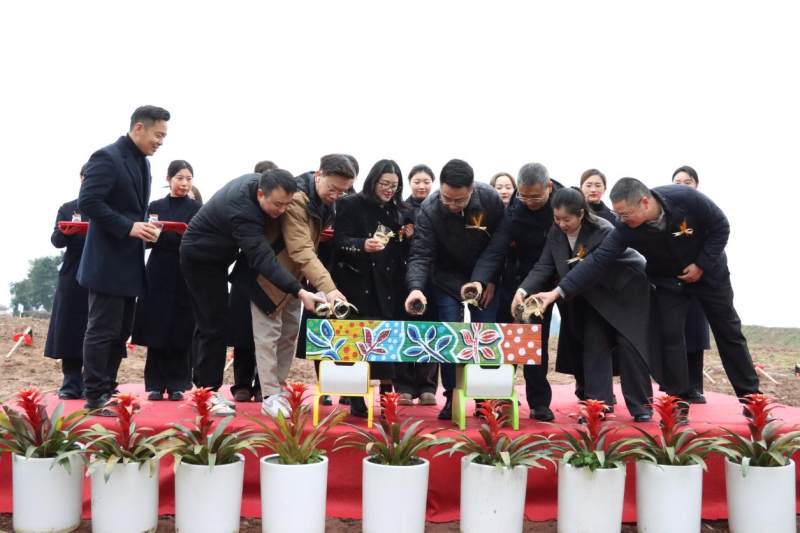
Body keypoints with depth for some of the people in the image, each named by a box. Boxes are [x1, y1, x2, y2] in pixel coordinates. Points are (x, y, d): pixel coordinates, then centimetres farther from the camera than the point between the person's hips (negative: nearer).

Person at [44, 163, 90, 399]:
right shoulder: (68, 209, 10)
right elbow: (56, 240, 0)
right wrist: (65, 231, -23)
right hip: (74, 277, 1)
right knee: (71, 330, 0)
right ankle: (71, 384, 7)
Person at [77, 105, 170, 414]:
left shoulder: (143, 163, 15)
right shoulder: (107, 157, -13)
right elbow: (88, 201, -20)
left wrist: (142, 228, 6)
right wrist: (128, 227, -23)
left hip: (129, 263, 9)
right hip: (107, 262, -9)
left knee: (121, 331, 13)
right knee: (102, 330, -3)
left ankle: (108, 391, 22)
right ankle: (95, 397, 5)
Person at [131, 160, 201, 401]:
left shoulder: (197, 208, 5)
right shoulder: (155, 206, 11)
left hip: (185, 277, -1)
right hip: (158, 275, 2)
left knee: (181, 332, 0)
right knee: (156, 330, 1)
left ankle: (176, 385, 9)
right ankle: (156, 385, 9)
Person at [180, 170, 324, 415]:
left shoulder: (257, 181, -12)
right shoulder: (242, 211, -38)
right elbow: (263, 258, -45)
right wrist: (299, 292, -54)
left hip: (214, 256, 9)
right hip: (201, 257, -9)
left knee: (207, 323, 13)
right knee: (214, 326, -10)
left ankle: (202, 386, 22)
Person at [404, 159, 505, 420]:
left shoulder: (490, 199, -20)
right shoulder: (428, 210, -24)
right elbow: (420, 254, -25)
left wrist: (492, 279, -9)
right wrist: (416, 287, -42)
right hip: (448, 280, -1)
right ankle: (452, 398, 8)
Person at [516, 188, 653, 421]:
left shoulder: (603, 232, -30)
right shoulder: (556, 233, -12)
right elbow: (544, 266, -16)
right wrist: (524, 289, -34)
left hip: (627, 289, -6)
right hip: (596, 295, 6)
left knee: (629, 345, -8)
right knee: (593, 345, -1)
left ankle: (641, 407, 4)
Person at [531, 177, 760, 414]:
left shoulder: (686, 198, -34)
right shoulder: (625, 229, -28)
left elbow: (720, 227, -19)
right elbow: (597, 261, -32)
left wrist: (702, 265, -23)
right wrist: (559, 291, -41)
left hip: (707, 269, -1)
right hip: (668, 279, 1)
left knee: (728, 332, 8)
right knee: (670, 335, -9)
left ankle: (750, 395, 23)